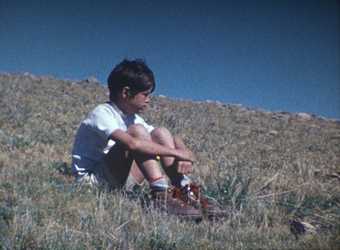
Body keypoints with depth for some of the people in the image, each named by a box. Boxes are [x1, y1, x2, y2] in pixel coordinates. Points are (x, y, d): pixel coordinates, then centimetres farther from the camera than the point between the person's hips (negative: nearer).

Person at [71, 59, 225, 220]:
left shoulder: (133, 118, 8)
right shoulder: (102, 113, -17)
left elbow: (174, 142, 4)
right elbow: (132, 144, -36)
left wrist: (183, 157, -19)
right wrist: (176, 153, -30)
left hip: (117, 180, 8)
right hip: (90, 179, -8)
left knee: (160, 134, -4)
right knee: (137, 131, -26)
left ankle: (187, 193, -15)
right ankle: (161, 196, -32)